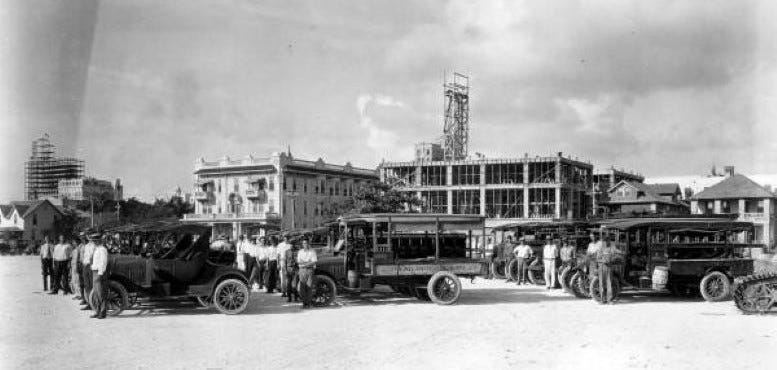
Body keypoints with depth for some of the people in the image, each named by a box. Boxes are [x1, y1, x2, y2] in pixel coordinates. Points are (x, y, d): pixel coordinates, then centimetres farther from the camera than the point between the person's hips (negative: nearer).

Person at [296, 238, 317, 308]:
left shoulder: (312, 252, 1)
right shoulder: (300, 252, 12)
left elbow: (314, 262, -8)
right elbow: (298, 262, 3)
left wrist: (304, 263, -12)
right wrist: (307, 262, -11)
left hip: (310, 269, -3)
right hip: (302, 270, 3)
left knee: (309, 287, -6)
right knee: (302, 287, -4)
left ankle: (308, 303, 0)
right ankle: (304, 302, 4)